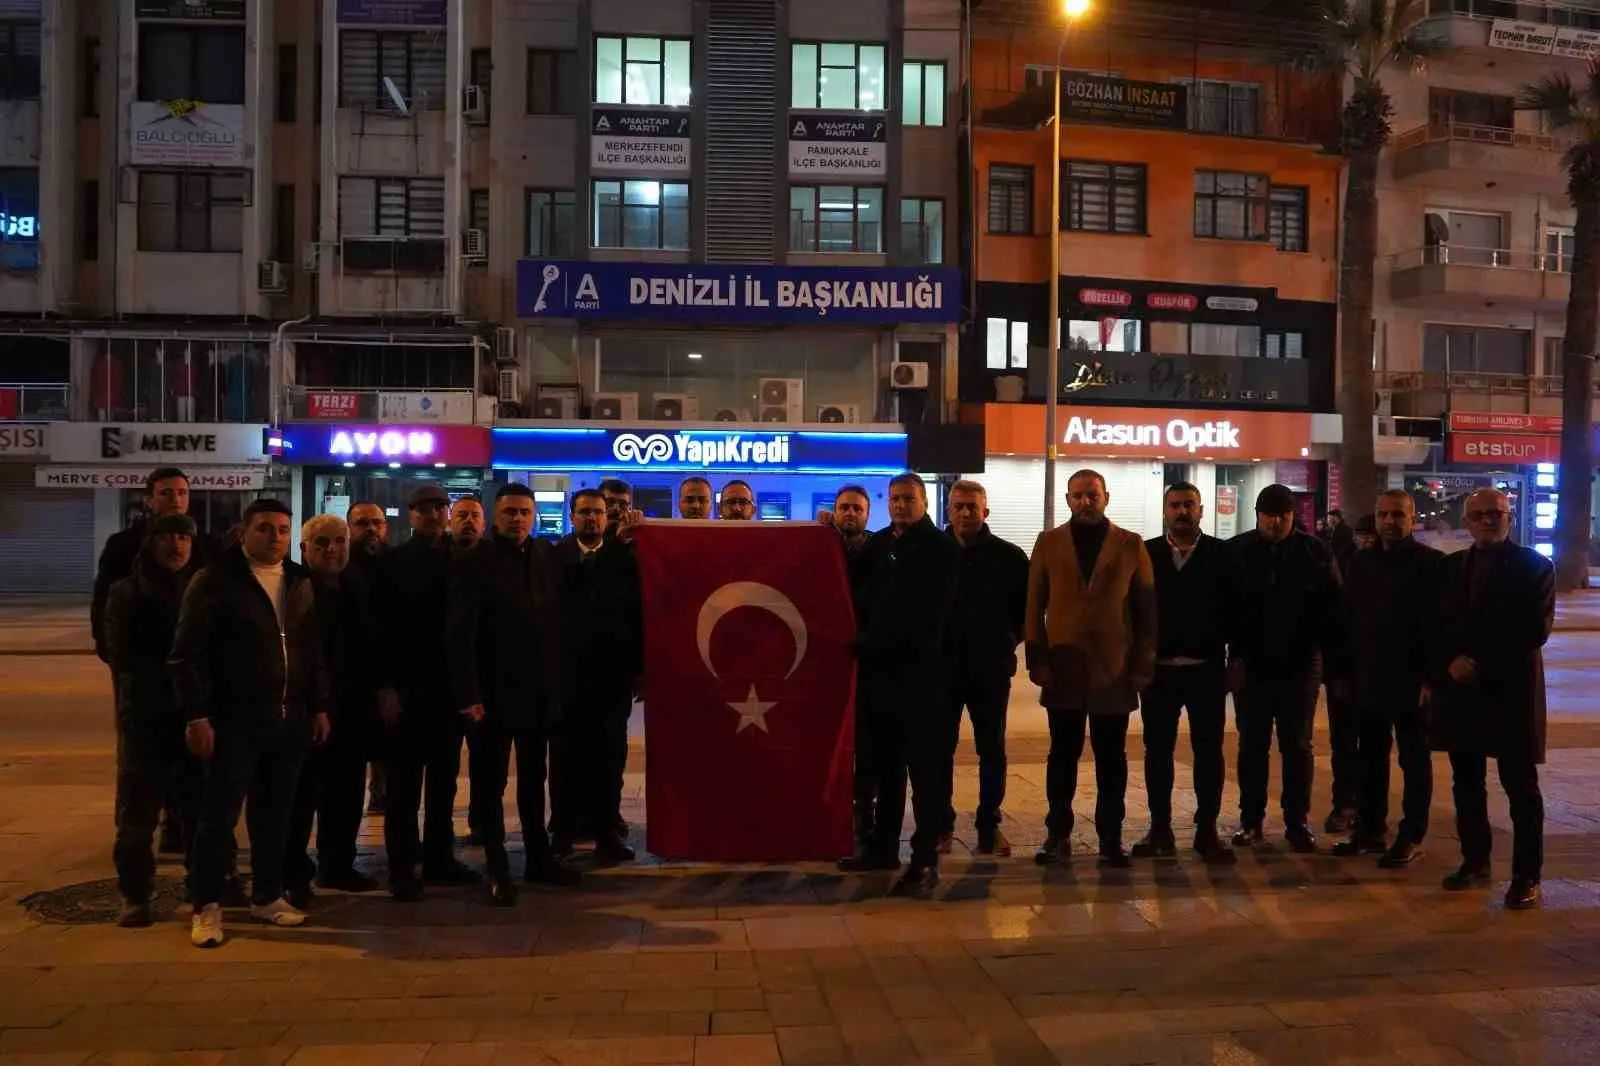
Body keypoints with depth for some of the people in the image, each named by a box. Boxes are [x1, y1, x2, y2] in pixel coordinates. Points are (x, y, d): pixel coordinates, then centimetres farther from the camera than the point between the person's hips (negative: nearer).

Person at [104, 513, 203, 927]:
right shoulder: (126, 593, 5)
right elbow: (122, 655, -4)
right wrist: (177, 678, -12)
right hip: (145, 716, -1)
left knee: (201, 808, 4)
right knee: (138, 810, 2)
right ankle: (135, 895, 12)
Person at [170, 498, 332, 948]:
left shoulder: (301, 583, 10)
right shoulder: (215, 581, -7)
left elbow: (314, 650, 16)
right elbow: (188, 653, -10)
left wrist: (320, 707, 12)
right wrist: (197, 715, -15)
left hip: (290, 719, 5)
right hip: (234, 719, -5)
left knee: (274, 813, 12)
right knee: (219, 814, 0)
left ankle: (267, 896, 25)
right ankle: (206, 907, 11)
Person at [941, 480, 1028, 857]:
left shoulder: (1009, 556, 0)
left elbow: (1028, 606, 7)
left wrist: (1011, 640, 0)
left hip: (991, 669, 0)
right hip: (943, 668, 0)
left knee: (992, 751, 7)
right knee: (940, 750, 6)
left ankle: (989, 825, 17)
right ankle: (941, 824, 17)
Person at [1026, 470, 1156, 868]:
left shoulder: (1131, 546, 5)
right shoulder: (1048, 543, 7)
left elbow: (1146, 610, 4)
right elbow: (1035, 607, 5)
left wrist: (1143, 667, -1)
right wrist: (1038, 661, -3)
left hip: (1113, 670, 0)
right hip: (1063, 669, 1)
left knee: (1111, 758, 6)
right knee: (1062, 755, 7)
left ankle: (1110, 837, 15)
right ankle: (1058, 835, 17)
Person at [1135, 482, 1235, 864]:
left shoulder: (1222, 554, 1)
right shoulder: (1145, 553, 3)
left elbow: (1234, 608, 0)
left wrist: (1236, 660, -5)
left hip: (1206, 669, -1)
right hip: (1158, 669, 1)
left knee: (1209, 751, 4)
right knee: (1157, 751, 7)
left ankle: (1207, 832, 14)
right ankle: (1160, 830, 17)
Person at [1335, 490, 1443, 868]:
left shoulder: (1432, 563, -7)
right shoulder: (1361, 562, 8)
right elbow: (1350, 618, 10)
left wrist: (1432, 675, -14)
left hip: (1412, 680, -5)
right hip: (1369, 679, 5)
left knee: (1414, 761, 6)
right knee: (1370, 759, 12)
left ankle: (1411, 838, 13)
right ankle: (1371, 829, 22)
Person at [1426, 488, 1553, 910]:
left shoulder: (1533, 566, -1)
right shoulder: (1452, 566, 12)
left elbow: (1535, 630, -10)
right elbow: (1437, 627, 10)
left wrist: (1479, 662, -14)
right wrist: (1438, 673, -4)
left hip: (1509, 690, -4)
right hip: (1458, 689, 4)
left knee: (1520, 787, 2)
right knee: (1467, 784, 11)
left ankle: (1526, 877, 8)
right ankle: (1475, 862, 22)